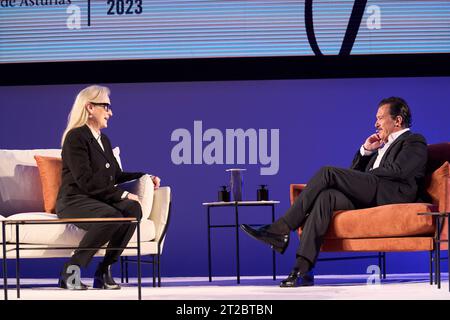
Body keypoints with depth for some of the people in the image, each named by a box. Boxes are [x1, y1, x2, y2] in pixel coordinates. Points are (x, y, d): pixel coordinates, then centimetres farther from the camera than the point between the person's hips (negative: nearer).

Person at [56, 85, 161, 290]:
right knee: (112, 217, -36)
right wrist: (122, 194, -18)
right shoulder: (76, 137, -7)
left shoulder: (104, 140, 21)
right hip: (75, 201, -7)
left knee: (133, 209, -24)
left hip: (100, 201, 7)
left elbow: (116, 175, 26)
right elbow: (86, 181, -17)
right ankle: (70, 271, -24)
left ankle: (103, 271, -17)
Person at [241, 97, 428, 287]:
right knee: (325, 196, -23)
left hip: (392, 195, -7)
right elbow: (354, 174, 30)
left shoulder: (414, 141, 10)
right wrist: (366, 150, 17)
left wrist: (366, 175, -3)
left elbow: (397, 170, -9)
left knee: (327, 173, -19)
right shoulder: (383, 145, 35)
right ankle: (303, 268, -33)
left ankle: (281, 229, -21)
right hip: (367, 198, 8)